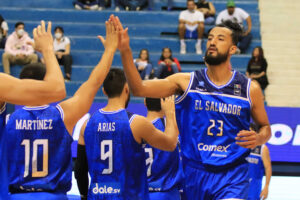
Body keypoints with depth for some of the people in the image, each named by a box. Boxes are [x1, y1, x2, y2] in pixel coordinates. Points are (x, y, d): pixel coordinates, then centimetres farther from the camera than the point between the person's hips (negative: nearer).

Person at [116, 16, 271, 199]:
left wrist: (259, 138, -11)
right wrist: (125, 50, -24)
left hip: (232, 175, -2)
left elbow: (265, 126, 13)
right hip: (195, 172, 2)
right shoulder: (186, 82, -1)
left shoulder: (250, 89, 0)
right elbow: (139, 88, -10)